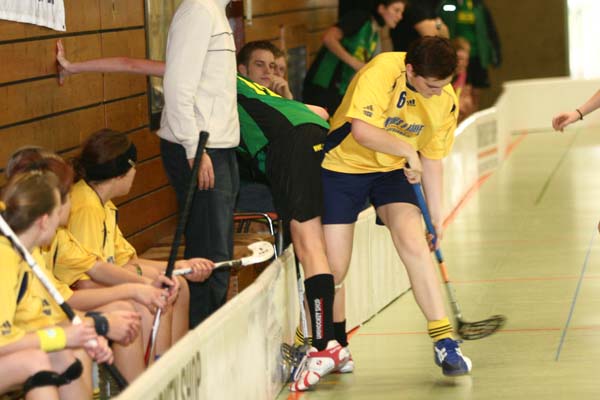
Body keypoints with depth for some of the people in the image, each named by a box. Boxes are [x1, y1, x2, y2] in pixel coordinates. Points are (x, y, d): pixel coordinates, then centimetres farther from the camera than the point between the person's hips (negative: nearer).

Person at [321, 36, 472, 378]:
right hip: (344, 166, -3)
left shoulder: (446, 101, -7)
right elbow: (362, 131, -34)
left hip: (394, 171, 4)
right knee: (334, 269, -4)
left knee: (414, 243, -19)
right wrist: (408, 151, -28)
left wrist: (436, 216, 5)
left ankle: (444, 342, -17)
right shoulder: (381, 72, -26)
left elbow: (431, 159, 5)